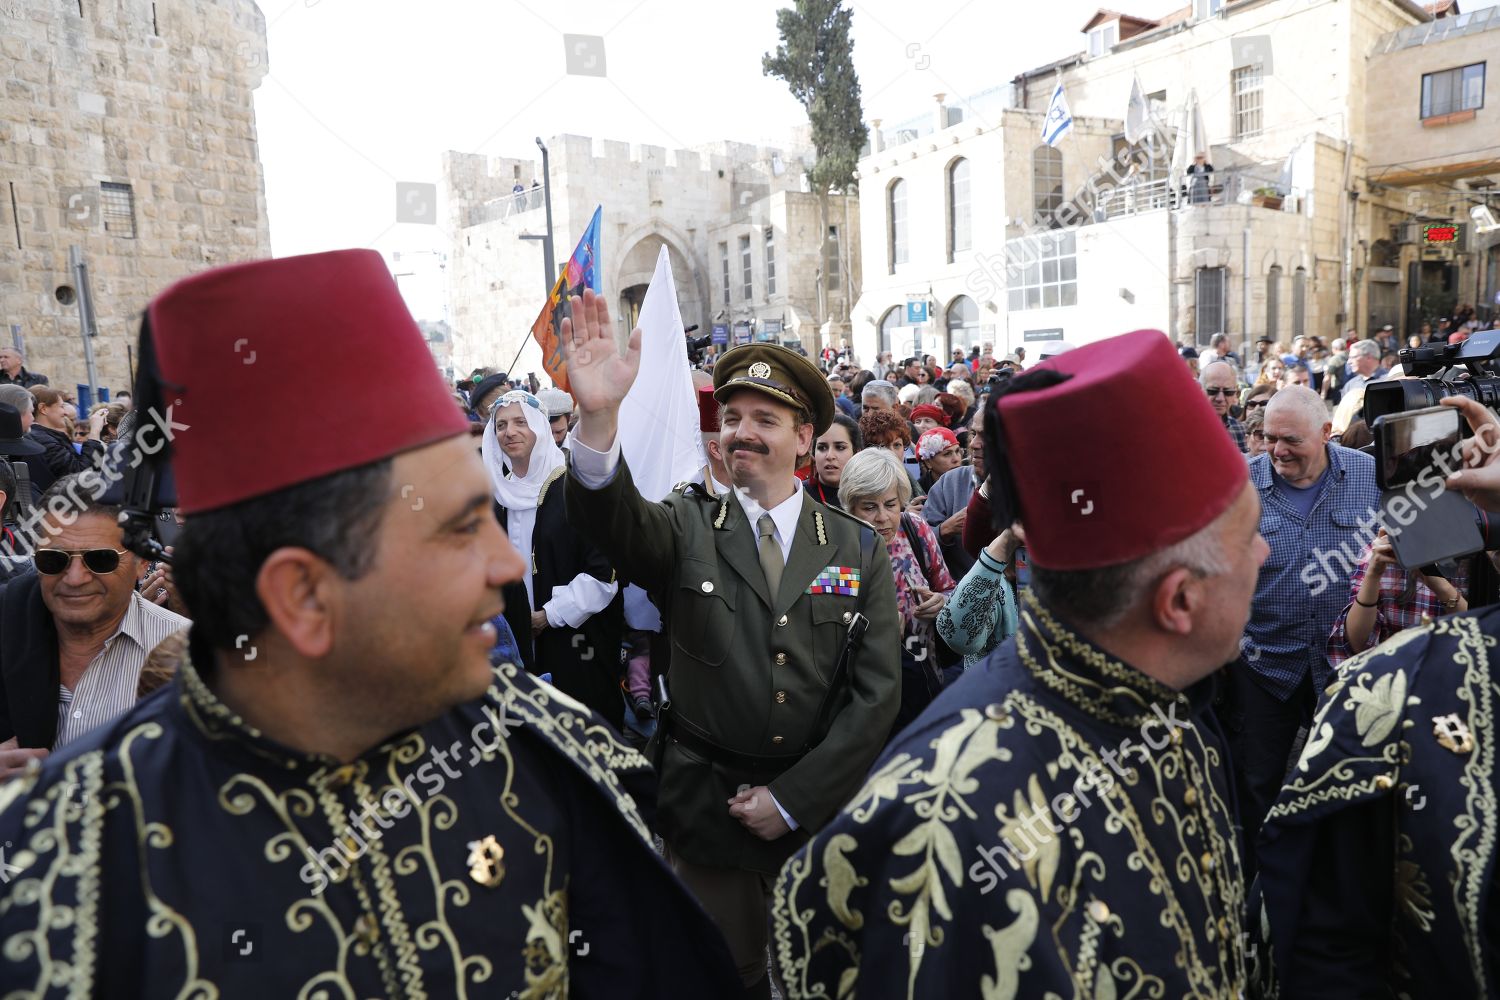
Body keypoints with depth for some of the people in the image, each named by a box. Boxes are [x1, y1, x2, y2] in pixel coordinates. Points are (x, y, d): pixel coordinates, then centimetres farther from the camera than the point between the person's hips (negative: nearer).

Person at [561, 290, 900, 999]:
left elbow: (878, 690, -5)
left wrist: (793, 797, -10)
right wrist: (598, 415, -45)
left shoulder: (860, 552, -2)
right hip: (706, 804, -1)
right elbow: (614, 521, -26)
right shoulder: (687, 527, -4)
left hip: (820, 805, 1)